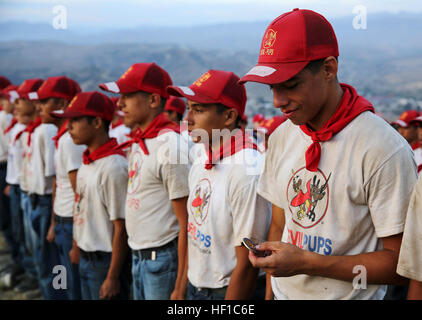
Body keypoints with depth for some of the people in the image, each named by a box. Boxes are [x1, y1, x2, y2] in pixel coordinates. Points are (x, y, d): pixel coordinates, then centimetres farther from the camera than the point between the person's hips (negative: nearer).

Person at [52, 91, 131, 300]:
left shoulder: (113, 166, -20)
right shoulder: (87, 162, 6)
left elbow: (121, 227, -20)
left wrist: (113, 277, -18)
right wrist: (77, 246, 18)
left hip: (106, 261, -8)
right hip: (86, 259, 9)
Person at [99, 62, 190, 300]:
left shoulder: (171, 147, -19)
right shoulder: (138, 141, 8)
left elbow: (186, 224, -19)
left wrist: (180, 288, -18)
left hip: (163, 258, -8)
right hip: (138, 255, 8)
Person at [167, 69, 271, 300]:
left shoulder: (248, 172, -24)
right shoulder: (200, 164, 3)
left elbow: (247, 266, -22)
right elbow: (193, 233, 10)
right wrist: (183, 289, 12)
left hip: (231, 290, -7)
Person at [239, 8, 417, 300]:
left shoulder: (386, 151, -21)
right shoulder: (281, 137, 0)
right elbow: (280, 224, 7)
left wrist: (306, 262, -23)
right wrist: (271, 276, -2)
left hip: (347, 294, -5)